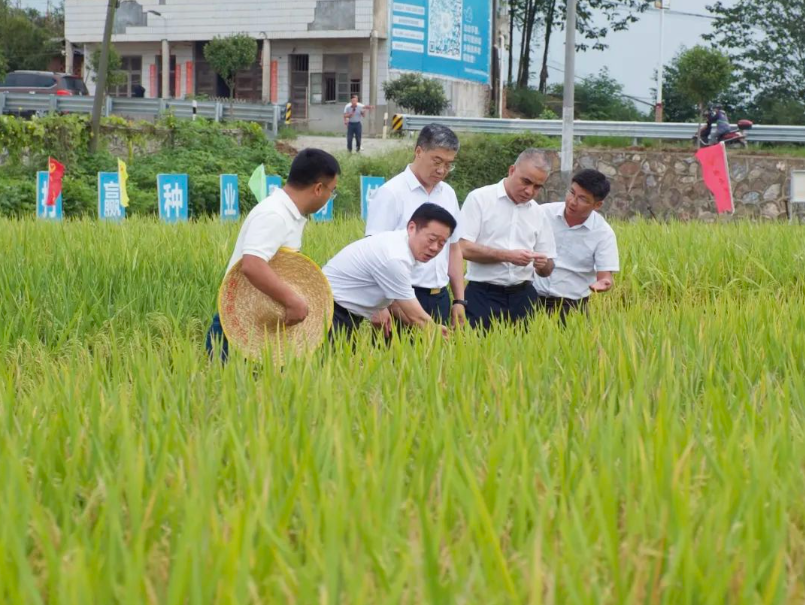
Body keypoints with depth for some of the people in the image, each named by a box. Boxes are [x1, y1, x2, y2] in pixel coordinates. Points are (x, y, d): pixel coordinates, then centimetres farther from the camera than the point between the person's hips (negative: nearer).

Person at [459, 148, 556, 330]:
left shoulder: (537, 213, 12)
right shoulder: (480, 199, -2)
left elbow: (547, 270, 15)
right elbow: (464, 248, -11)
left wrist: (543, 265, -9)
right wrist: (507, 256, -18)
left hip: (522, 296, 4)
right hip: (483, 295, -4)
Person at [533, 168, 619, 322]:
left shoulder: (604, 233, -7)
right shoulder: (544, 213, -4)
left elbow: (605, 274, -9)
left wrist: (603, 282, -32)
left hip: (573, 305, -1)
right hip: (533, 298, 1)